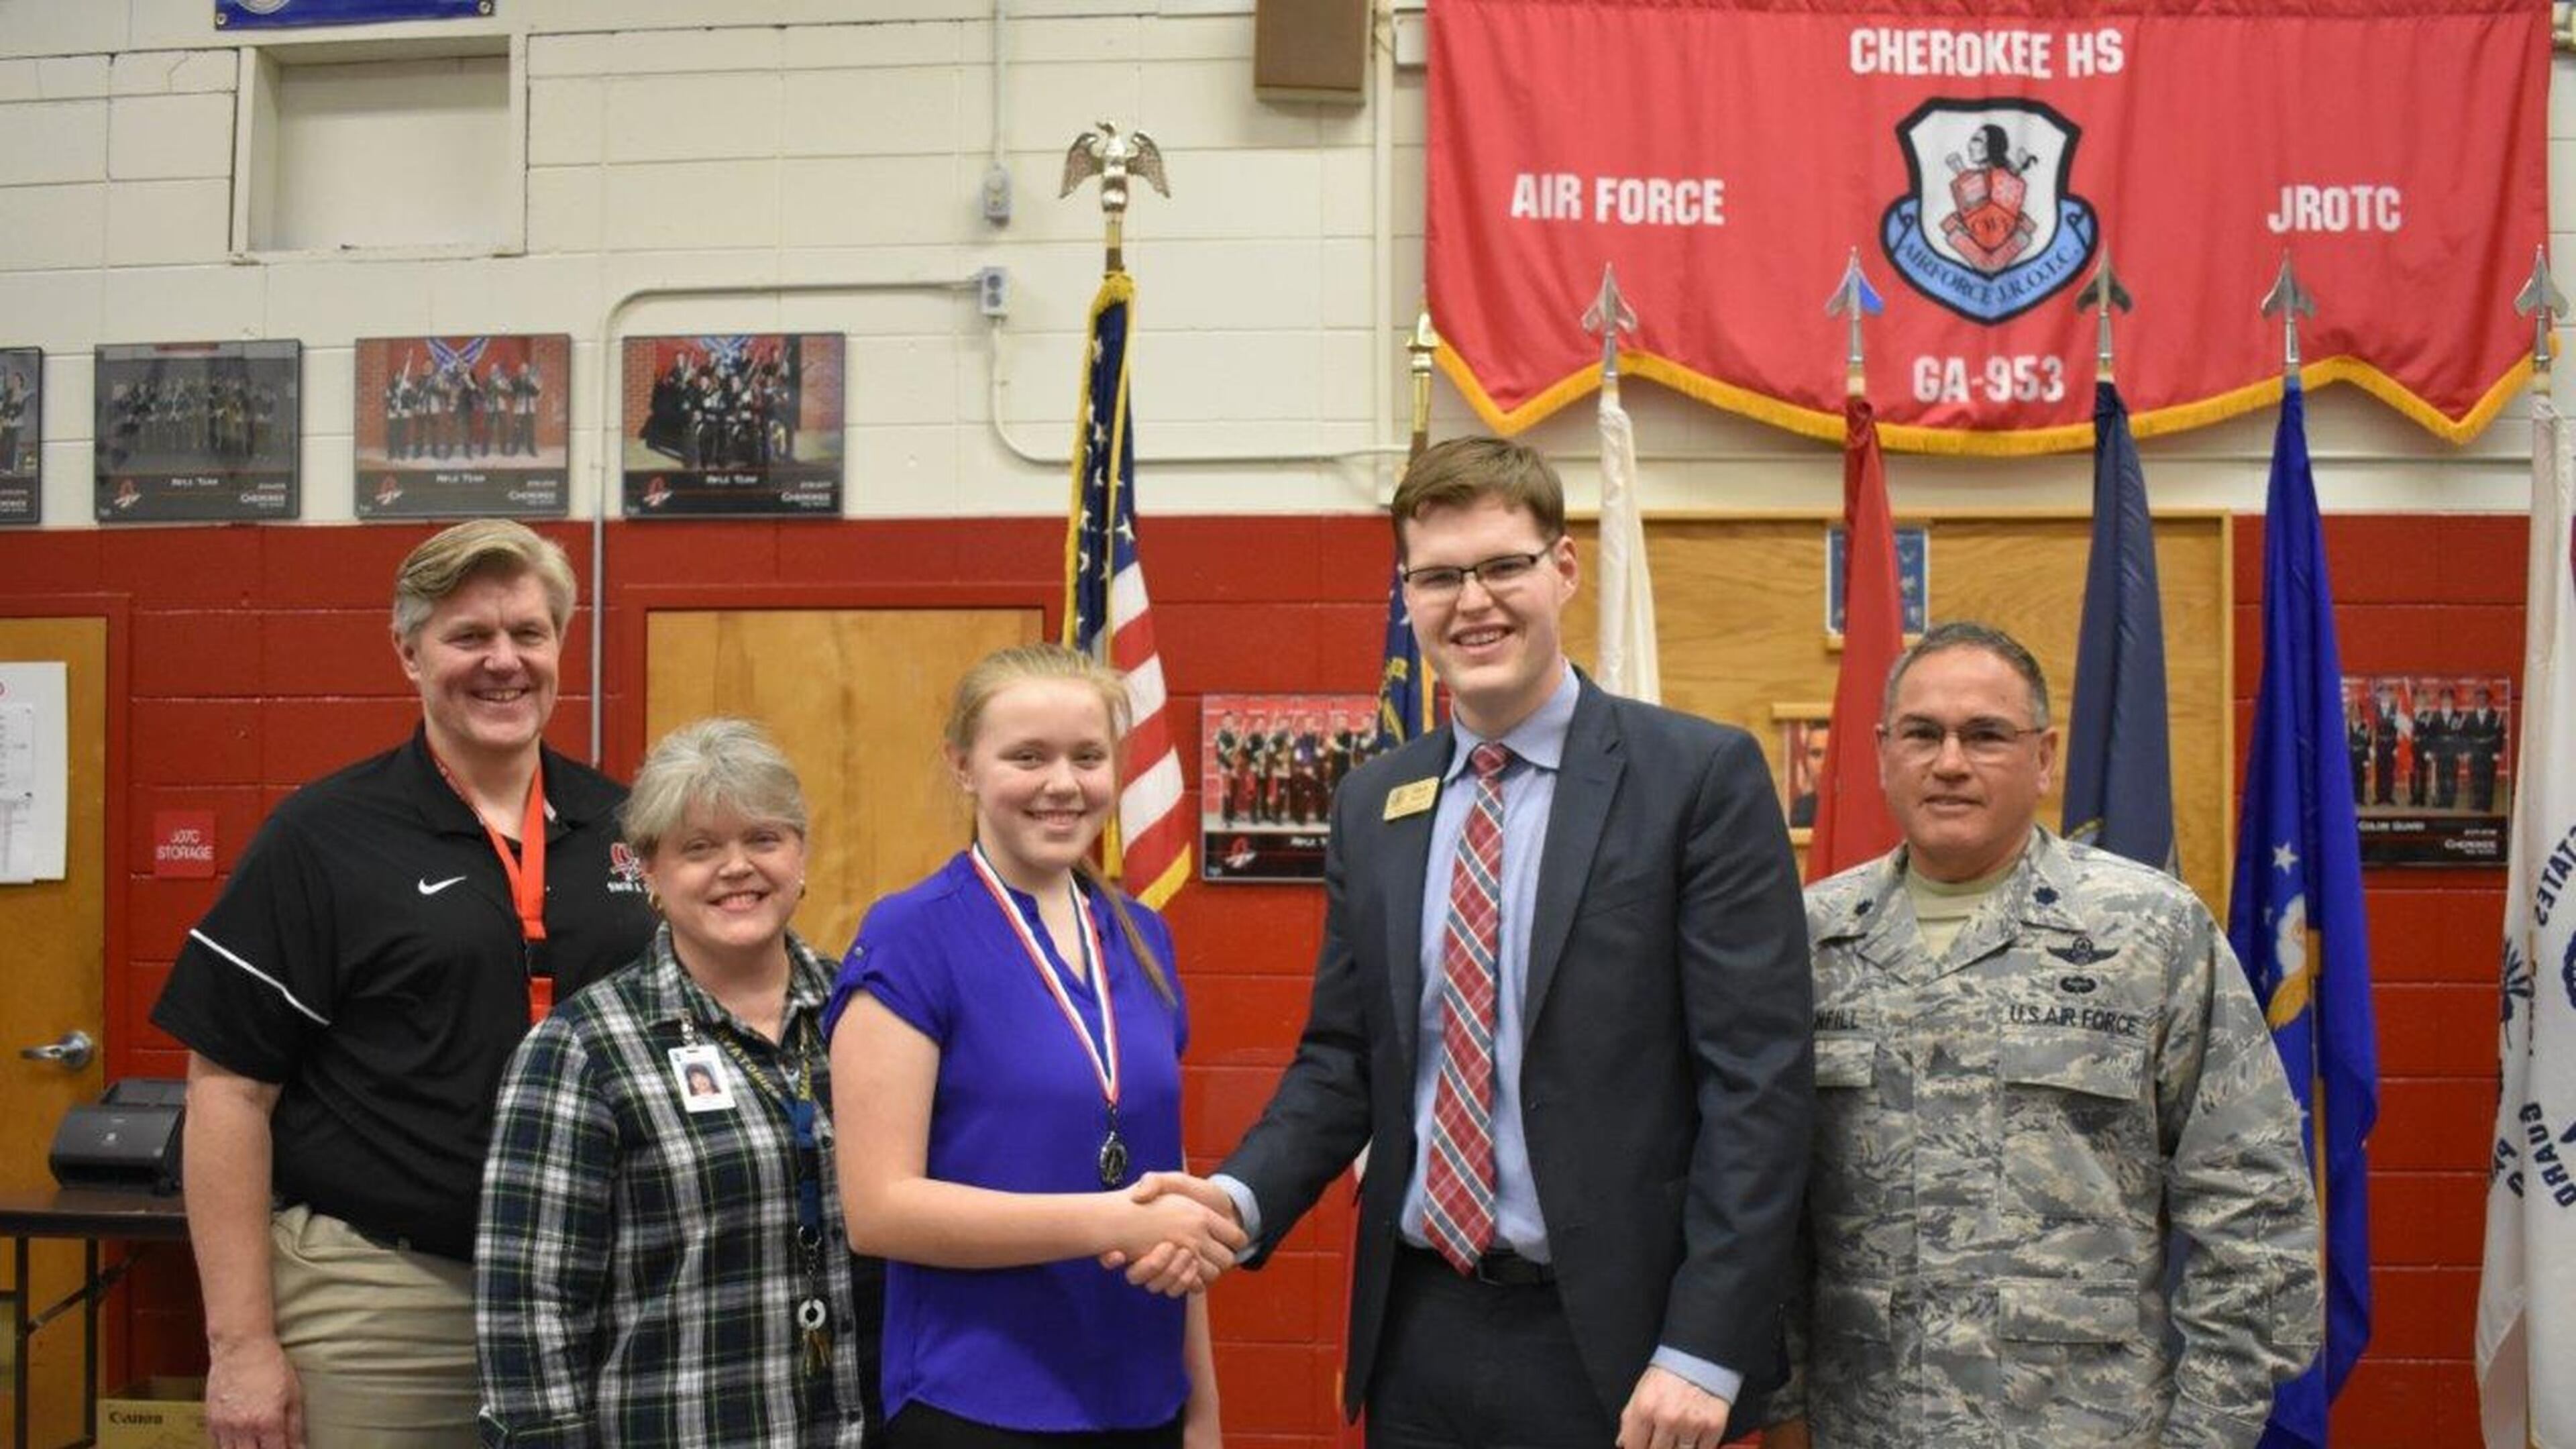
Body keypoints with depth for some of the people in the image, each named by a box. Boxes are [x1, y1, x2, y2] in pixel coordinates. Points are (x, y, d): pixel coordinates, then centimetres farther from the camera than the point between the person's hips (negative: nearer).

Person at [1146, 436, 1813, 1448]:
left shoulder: (1700, 775, -7)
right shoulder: (1371, 805, 8)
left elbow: (1757, 1077, -11)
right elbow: (1343, 1059, 10)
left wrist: (1703, 1350, -15)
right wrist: (1242, 1197, -8)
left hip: (1611, 1342, -4)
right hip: (1418, 1336, 4)